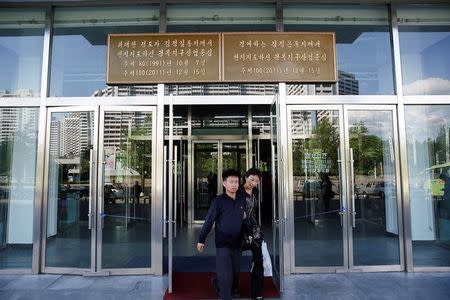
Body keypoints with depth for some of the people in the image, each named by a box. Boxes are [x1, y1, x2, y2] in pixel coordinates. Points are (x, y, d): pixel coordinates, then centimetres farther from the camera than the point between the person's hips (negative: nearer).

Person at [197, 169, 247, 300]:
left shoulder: (242, 200, 2)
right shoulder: (218, 201, -12)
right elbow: (208, 221, -9)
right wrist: (201, 240, -6)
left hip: (237, 243, 6)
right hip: (223, 244, -5)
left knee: (235, 272, 18)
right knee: (226, 276, -4)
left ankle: (217, 281, 44)